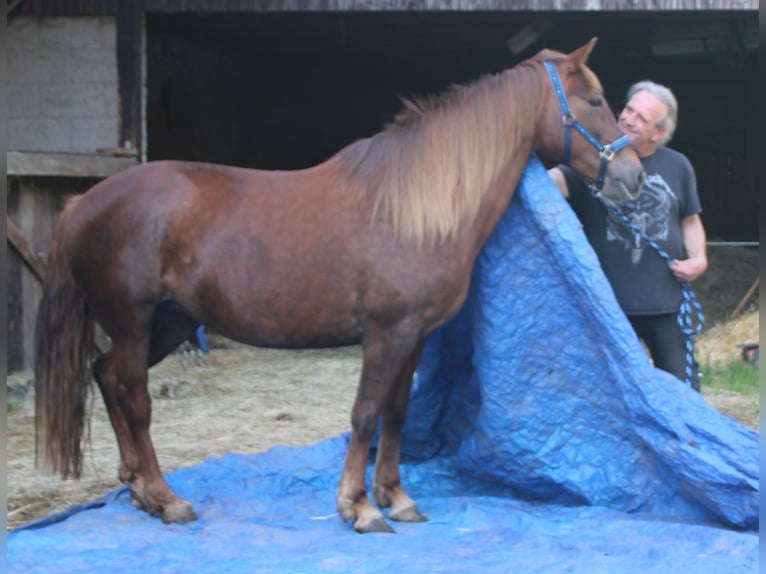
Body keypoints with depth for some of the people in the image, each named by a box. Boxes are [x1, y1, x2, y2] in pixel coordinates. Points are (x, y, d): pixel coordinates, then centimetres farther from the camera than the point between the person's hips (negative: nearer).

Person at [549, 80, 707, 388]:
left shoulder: (677, 166, 6)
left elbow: (690, 220, 17)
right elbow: (556, 180, -22)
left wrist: (698, 258, -2)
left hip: (667, 301, 1)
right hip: (610, 301, -1)